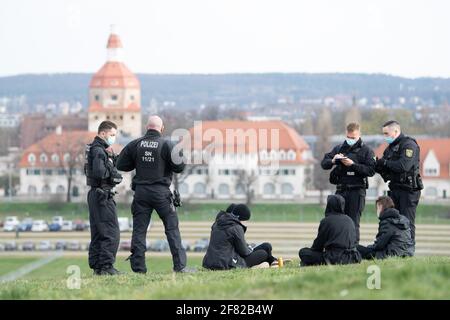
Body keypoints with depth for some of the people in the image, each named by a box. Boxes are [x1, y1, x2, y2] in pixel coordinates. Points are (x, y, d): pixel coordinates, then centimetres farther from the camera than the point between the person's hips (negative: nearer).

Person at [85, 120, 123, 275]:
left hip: (95, 194, 11)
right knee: (111, 233, -10)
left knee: (98, 233, 13)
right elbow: (99, 173, -28)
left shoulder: (102, 149, 18)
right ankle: (106, 266, -11)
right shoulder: (98, 150, -15)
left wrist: (111, 156, -2)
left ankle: (96, 265, 16)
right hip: (102, 195, -11)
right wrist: (110, 169, -11)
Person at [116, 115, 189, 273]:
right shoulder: (166, 144, -7)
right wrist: (182, 158, 11)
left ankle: (138, 268, 2)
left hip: (141, 191, 2)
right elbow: (179, 166, -10)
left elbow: (121, 165, 6)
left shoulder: (135, 144, 2)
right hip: (161, 192, -2)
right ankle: (180, 265, -1)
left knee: (139, 229, 6)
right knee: (172, 228, 4)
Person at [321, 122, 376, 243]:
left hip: (357, 191, -4)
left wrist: (353, 165, -16)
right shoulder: (339, 148, 15)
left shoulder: (366, 151, 3)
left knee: (353, 223, -6)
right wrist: (333, 161, -10)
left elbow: (371, 170, -9)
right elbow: (324, 164, 11)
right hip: (341, 190, 4)